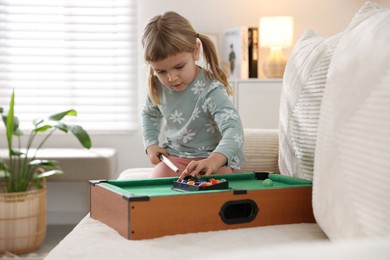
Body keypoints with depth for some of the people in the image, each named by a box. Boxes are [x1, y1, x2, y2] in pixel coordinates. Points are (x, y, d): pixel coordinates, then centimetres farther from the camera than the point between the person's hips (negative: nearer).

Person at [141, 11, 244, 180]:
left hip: (212, 157, -4)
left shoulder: (211, 90, -24)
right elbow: (150, 114, 20)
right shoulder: (158, 87, -4)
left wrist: (214, 161, -58)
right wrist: (150, 144, 2)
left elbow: (233, 130, -38)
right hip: (174, 155, 4)